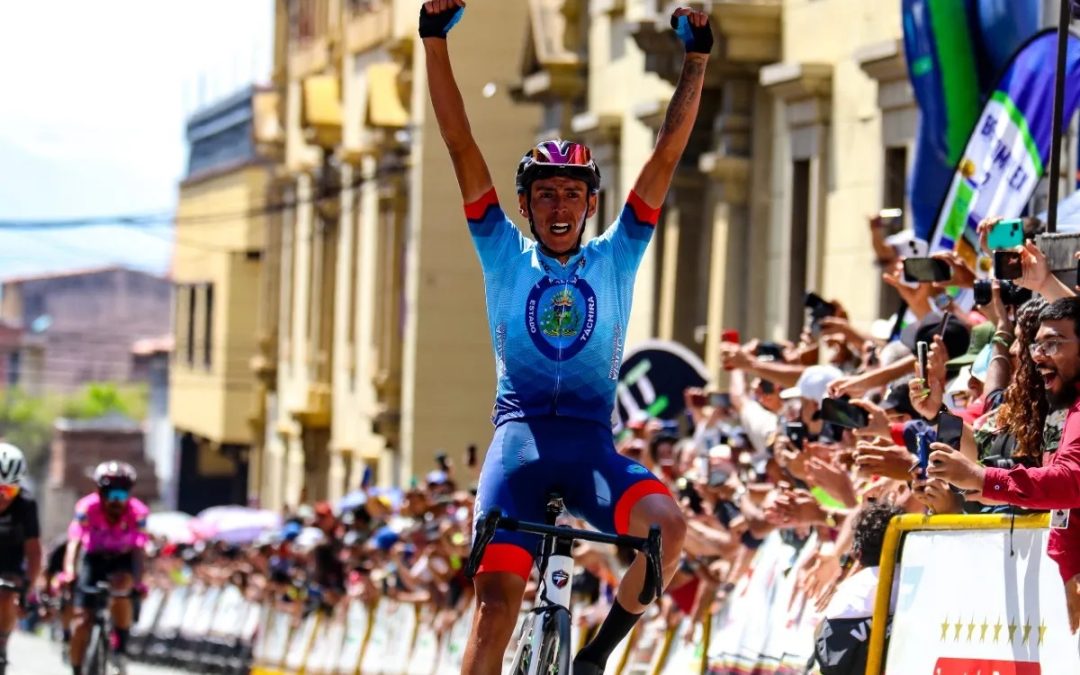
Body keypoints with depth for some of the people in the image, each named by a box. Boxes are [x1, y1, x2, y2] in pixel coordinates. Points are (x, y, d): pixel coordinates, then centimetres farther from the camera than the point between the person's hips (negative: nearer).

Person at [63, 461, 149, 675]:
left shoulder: (137, 512, -24)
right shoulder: (87, 508, -26)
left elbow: (138, 549, -27)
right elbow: (75, 540, -34)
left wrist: (138, 581, -40)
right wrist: (69, 571, -49)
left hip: (122, 560, 0)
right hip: (94, 559, 0)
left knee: (121, 588, -33)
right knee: (82, 619, -8)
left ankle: (121, 649, -16)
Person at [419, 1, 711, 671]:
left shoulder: (616, 258, 11)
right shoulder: (505, 255, 9)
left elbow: (668, 154, 7)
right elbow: (461, 145, 4)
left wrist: (697, 57, 1)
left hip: (592, 442, 1)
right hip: (520, 436, -1)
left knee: (668, 523, -27)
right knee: (498, 600, -14)